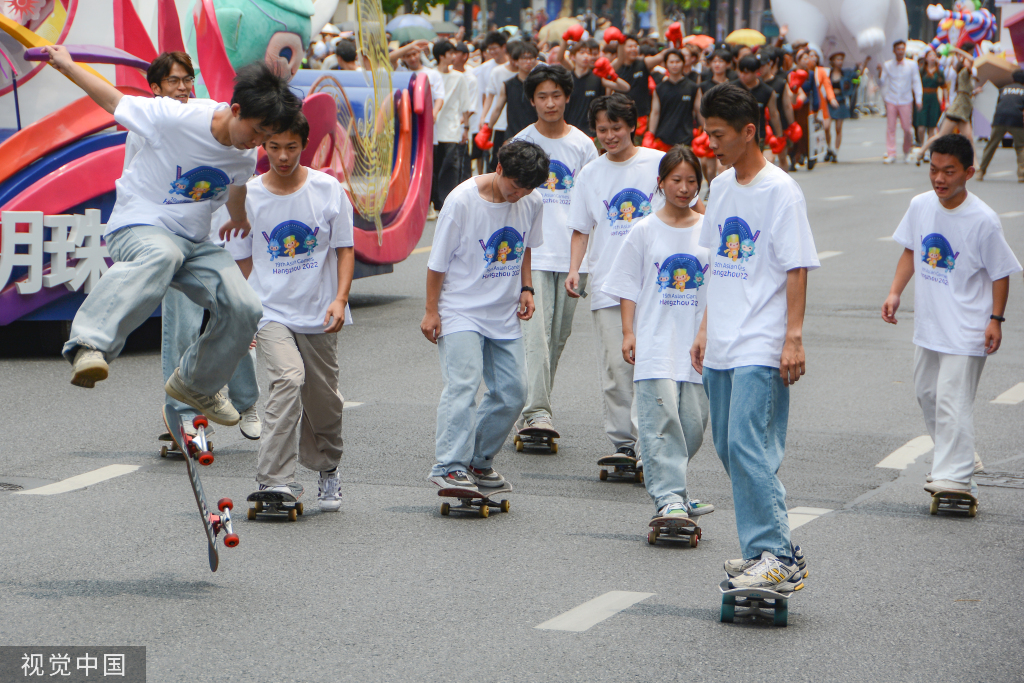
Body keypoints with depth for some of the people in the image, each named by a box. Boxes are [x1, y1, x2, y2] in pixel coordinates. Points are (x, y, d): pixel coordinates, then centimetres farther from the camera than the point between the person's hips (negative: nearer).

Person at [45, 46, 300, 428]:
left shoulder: (246, 158, 3)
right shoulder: (175, 119, -18)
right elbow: (115, 101, -4)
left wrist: (239, 217, 48)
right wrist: (67, 65, 4)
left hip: (195, 243, 7)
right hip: (138, 228, -7)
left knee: (245, 310, -10)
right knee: (160, 256, -44)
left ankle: (196, 384, 18)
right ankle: (90, 346, -62)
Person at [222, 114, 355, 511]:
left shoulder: (328, 190, -1)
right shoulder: (247, 196, -1)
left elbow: (344, 248, 2)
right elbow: (243, 260, 8)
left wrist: (340, 299, -11)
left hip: (320, 316, 2)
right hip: (270, 311, -1)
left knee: (324, 400, 10)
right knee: (288, 378, -25)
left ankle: (327, 470, 37)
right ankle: (275, 479, -26)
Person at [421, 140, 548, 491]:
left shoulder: (532, 202, -1)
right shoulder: (462, 201, -16)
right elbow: (438, 261, -9)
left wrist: (525, 288, 7)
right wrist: (431, 311, -7)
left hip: (504, 316, 6)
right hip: (461, 310, -6)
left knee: (512, 391, 4)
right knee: (462, 383, -20)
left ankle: (479, 460, 20)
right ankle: (449, 468, -22)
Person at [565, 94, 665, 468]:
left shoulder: (658, 163, 2)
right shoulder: (591, 173, 11)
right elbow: (581, 228, 16)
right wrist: (574, 269, 1)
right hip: (607, 280, 3)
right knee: (615, 365, 0)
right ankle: (622, 442, 7)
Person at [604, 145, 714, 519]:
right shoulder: (644, 231, 3)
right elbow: (629, 287, 6)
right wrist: (628, 332, -1)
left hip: (698, 345, 2)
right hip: (655, 341, -2)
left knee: (693, 424, 2)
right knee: (661, 417, -13)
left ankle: (668, 485, 20)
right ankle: (668, 496, -15)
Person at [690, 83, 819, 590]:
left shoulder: (779, 190, -9)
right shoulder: (721, 186, 14)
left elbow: (797, 268, -11)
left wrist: (794, 337, -16)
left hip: (761, 348, -8)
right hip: (721, 346, 8)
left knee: (749, 447, -16)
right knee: (730, 449, 10)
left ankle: (777, 559, -14)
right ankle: (763, 549, 19)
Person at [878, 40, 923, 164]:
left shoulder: (911, 65, 4)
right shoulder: (887, 65, 4)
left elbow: (916, 83, 6)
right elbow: (882, 83, 4)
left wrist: (918, 100, -1)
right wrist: (880, 72, -15)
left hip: (906, 101, 0)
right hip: (891, 101, 0)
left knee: (907, 128, -3)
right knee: (890, 127, -5)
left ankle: (907, 152, 17)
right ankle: (891, 154, -2)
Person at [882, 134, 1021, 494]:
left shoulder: (983, 220, -17)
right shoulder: (920, 206, -1)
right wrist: (895, 292, 3)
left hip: (966, 328, -7)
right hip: (928, 324, 7)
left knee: (952, 401, -13)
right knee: (926, 393, 18)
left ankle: (954, 478, -12)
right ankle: (956, 457, 36)